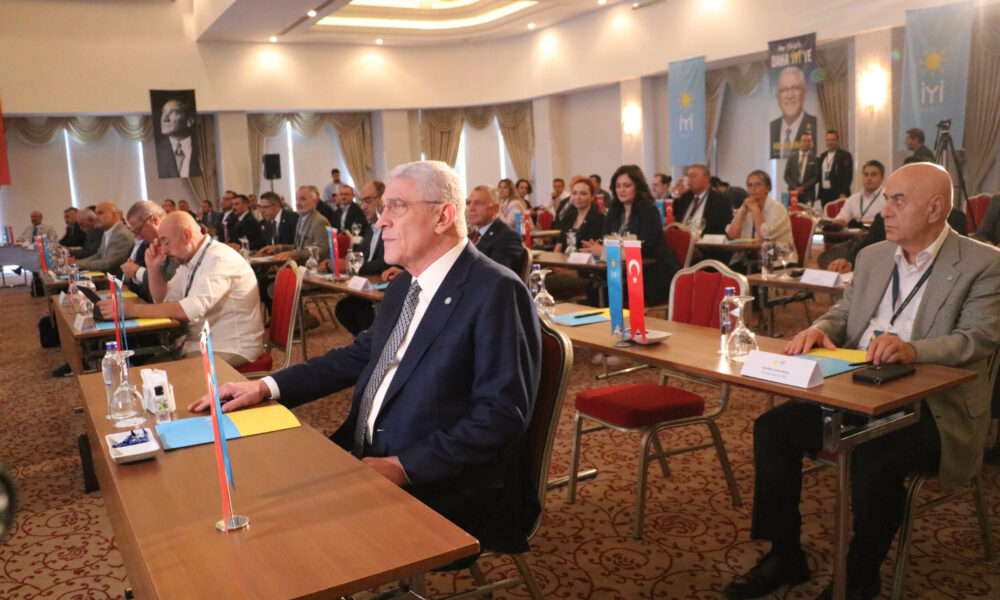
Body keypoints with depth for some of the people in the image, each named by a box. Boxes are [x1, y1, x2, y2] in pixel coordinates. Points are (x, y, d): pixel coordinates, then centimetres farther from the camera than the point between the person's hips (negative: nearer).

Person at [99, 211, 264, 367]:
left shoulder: (220, 259, -20)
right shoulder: (189, 261, 11)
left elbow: (191, 309, -30)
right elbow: (164, 299, 20)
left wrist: (132, 309, -26)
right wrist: (153, 268, 3)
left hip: (232, 350, -9)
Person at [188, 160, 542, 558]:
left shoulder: (496, 292, -16)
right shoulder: (405, 285, 12)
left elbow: (502, 414, -20)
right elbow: (357, 357, 18)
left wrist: (403, 466, -24)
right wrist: (266, 387, 6)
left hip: (445, 488, -8)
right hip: (365, 455, 8)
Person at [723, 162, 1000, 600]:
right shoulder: (872, 257, 14)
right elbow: (844, 312, 17)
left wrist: (913, 350, -34)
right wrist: (819, 330, -8)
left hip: (934, 406, -6)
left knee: (873, 458, -33)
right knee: (772, 428, -10)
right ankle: (784, 557, 5)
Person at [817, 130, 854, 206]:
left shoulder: (845, 155, -2)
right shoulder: (822, 156, 17)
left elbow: (848, 176, -8)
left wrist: (844, 193, -16)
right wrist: (820, 194, 12)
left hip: (839, 194, -5)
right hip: (824, 194, 5)